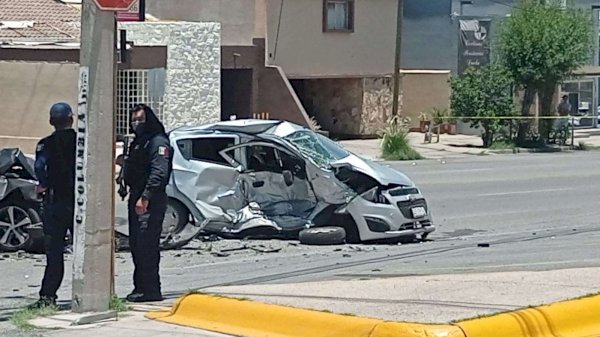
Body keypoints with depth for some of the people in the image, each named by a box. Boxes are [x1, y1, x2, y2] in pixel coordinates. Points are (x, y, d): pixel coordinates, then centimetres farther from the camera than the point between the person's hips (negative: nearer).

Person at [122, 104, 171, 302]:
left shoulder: (158, 142, -10)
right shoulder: (138, 142, 22)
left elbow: (159, 173, -20)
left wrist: (145, 197, -24)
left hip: (151, 202, -10)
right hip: (137, 199, 10)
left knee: (147, 245, -12)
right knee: (136, 244, 12)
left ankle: (150, 290, -10)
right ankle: (141, 286, 19)